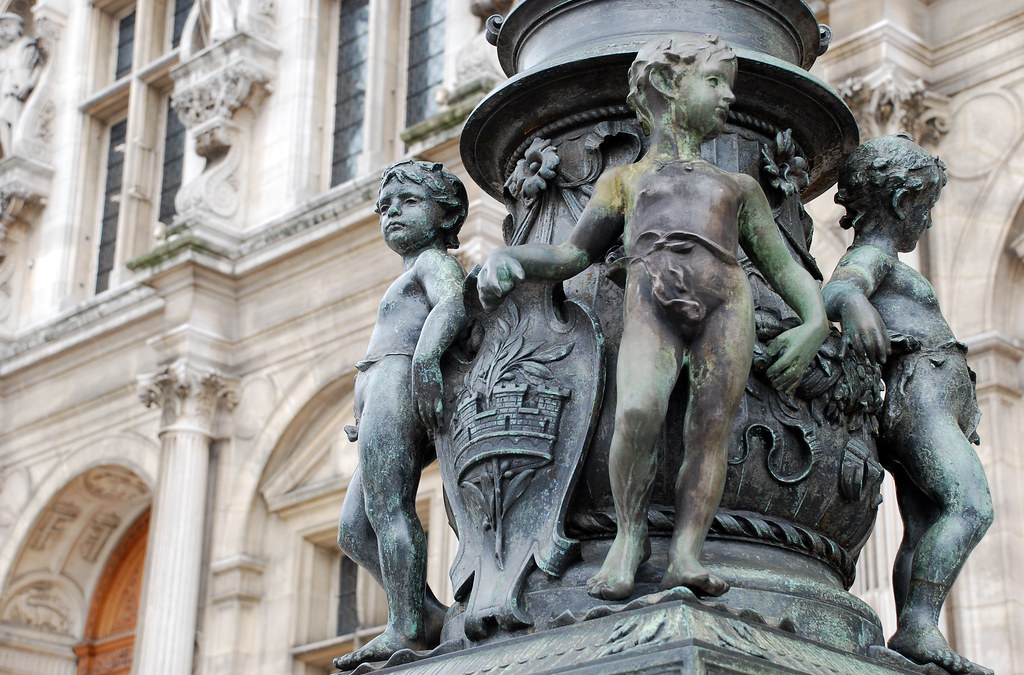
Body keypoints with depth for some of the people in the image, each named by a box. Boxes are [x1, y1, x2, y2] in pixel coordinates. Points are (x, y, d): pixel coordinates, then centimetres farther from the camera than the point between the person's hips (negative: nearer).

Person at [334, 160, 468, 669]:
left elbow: (453, 306, -19)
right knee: (353, 529, 6)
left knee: (388, 510, -18)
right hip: (380, 401, 11)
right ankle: (431, 616, -2)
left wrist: (425, 360, -35)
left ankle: (407, 628, -20)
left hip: (394, 386, -11)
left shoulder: (434, 261, 3)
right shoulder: (413, 281, 34)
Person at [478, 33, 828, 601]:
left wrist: (815, 323, 7)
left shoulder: (740, 187, 34)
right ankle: (630, 534, -10)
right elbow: (573, 255, 25)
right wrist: (506, 257, 5)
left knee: (711, 428, -21)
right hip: (651, 293, -2)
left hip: (725, 298, 2)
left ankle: (685, 554, -28)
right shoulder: (624, 178, 32)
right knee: (638, 413, -28)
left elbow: (784, 265, 27)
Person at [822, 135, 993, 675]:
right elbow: (832, 290, -26)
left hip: (932, 409, 10)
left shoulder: (883, 265, 28)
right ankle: (920, 628, -35)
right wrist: (853, 303, -47)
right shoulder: (869, 255, -3)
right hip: (920, 393, -10)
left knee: (924, 531, -5)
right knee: (971, 507, -26)